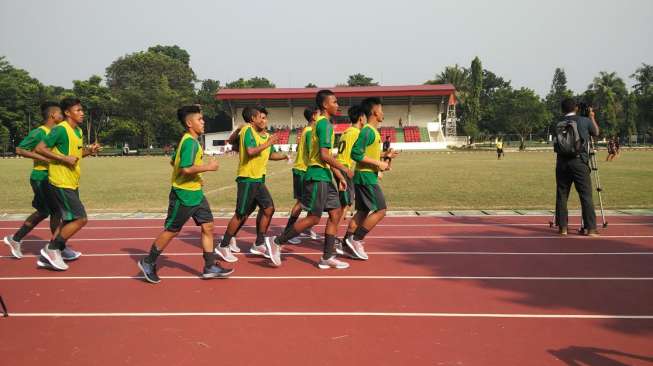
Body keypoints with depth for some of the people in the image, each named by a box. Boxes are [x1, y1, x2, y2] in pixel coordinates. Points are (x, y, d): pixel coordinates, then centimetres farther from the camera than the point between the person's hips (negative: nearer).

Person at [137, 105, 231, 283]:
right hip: (183, 195, -9)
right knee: (171, 231, 3)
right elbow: (186, 168, -31)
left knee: (208, 227, 7)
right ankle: (148, 263, 21)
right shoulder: (190, 142, -20)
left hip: (196, 194, 9)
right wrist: (208, 167, -20)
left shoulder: (189, 140, 11)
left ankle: (210, 268, 12)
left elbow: (173, 161, 21)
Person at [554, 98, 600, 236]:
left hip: (562, 162, 3)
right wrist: (592, 117, 32)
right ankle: (590, 228, -2)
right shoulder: (585, 121, 3)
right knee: (586, 195, 0)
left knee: (561, 195, 8)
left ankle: (562, 227, 10)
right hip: (579, 161, -2)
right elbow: (596, 132, 18)